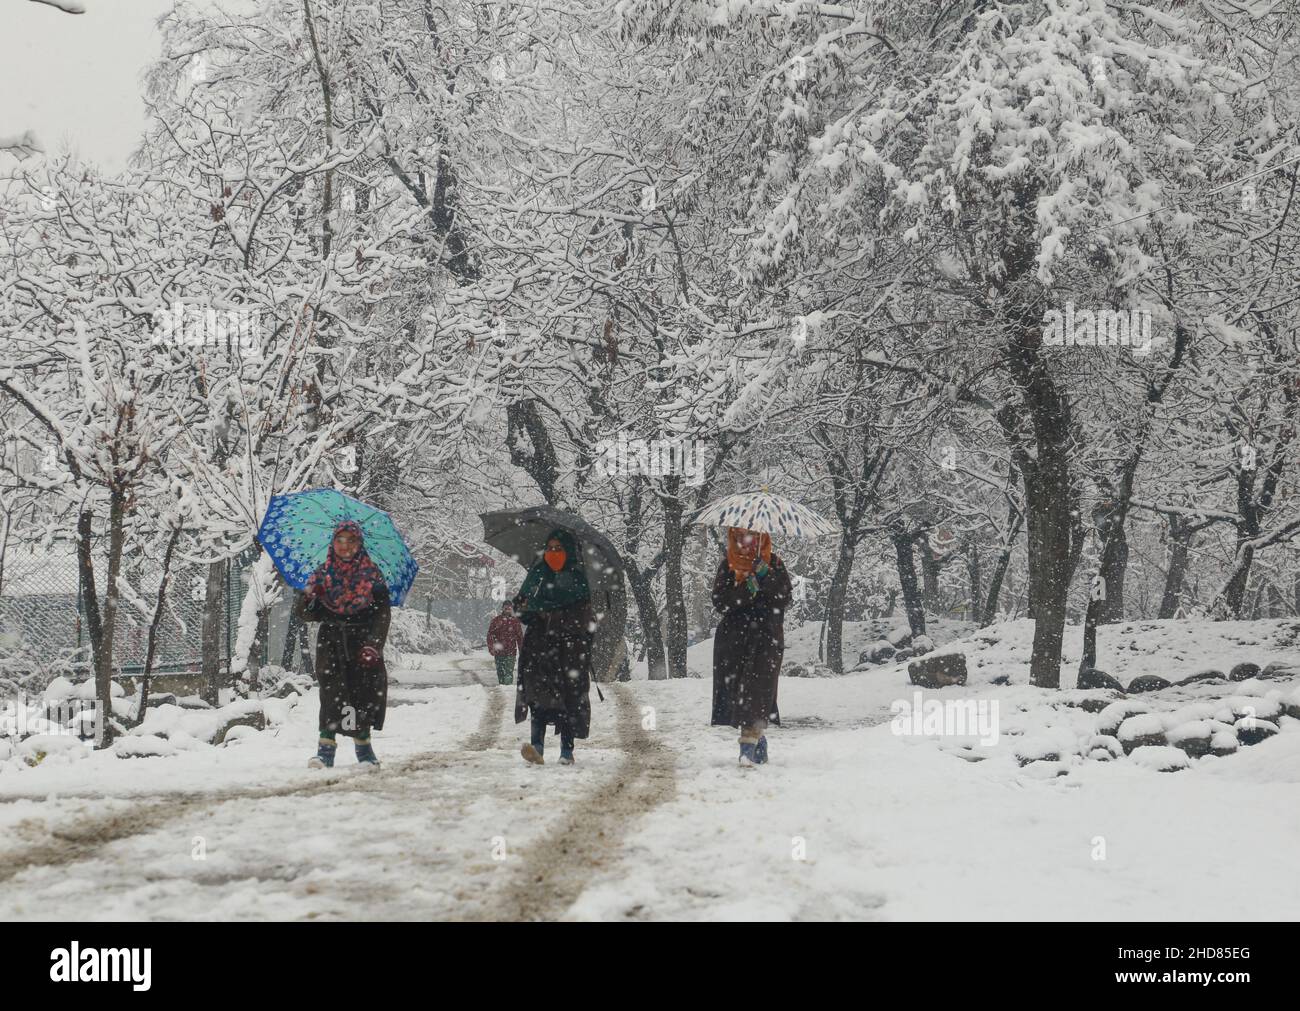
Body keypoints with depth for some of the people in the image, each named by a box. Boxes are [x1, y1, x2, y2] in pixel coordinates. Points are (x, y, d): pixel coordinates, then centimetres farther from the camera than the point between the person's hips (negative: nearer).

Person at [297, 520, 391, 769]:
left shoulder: (371, 573, 3)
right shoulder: (323, 574, 9)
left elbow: (382, 613, -3)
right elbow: (305, 614, 9)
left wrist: (373, 644, -15)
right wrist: (309, 600, -15)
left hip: (362, 643, -1)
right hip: (332, 643, 1)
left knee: (364, 692, -1)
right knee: (331, 691, -13)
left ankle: (363, 744, 15)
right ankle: (326, 745, -19)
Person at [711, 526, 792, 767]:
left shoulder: (774, 564, 7)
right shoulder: (728, 565, 8)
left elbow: (784, 600, -3)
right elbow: (719, 602, -2)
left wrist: (766, 575, -15)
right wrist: (746, 589, -15)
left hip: (767, 637, -2)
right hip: (734, 636, 2)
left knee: (757, 687, -14)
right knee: (735, 688, -1)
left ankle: (749, 745, -20)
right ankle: (759, 739, 15)